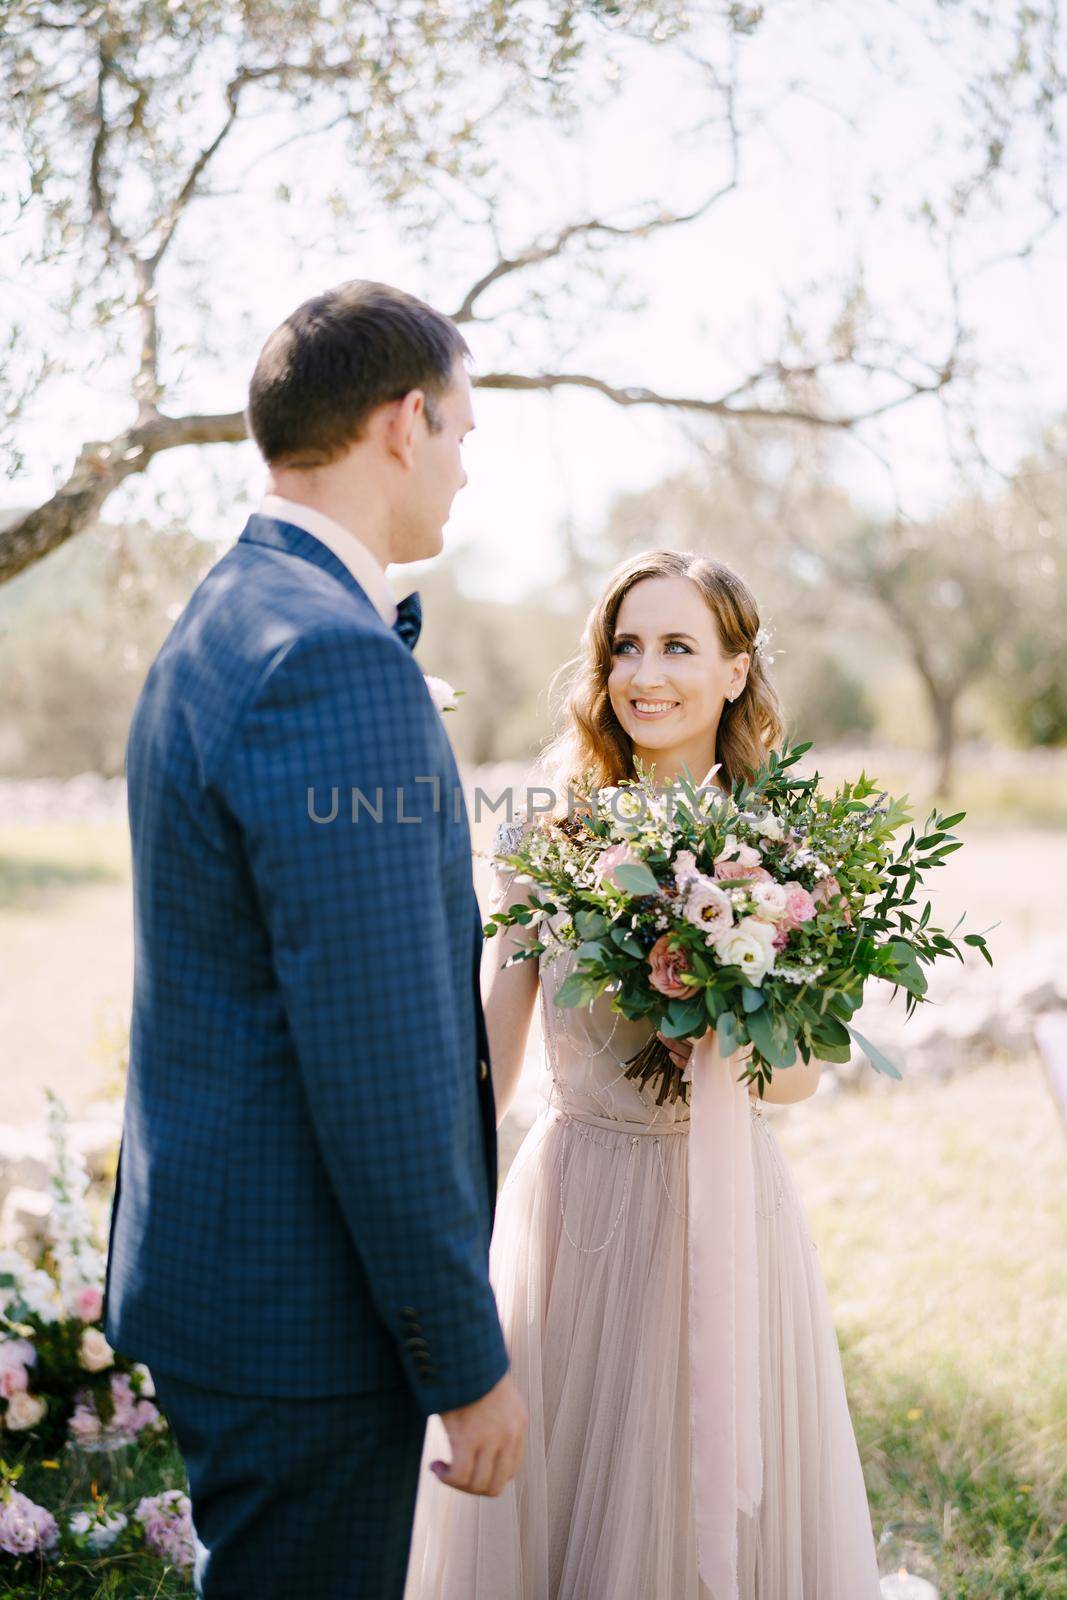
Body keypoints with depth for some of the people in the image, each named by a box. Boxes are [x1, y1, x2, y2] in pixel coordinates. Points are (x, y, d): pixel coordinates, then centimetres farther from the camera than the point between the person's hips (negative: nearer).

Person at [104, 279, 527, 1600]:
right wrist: (468, 1361, -16)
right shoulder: (333, 660, -23)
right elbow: (381, 1062, -24)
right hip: (301, 1307, -10)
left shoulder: (223, 621, 10)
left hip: (212, 1268, 10)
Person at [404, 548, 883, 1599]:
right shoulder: (547, 833, -3)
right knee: (551, 1502, 11)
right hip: (571, 1205, 0)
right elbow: (489, 1059, 3)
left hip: (727, 1201, 0)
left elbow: (803, 1075, 2)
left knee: (714, 1505, 12)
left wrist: (735, 1049, -20)